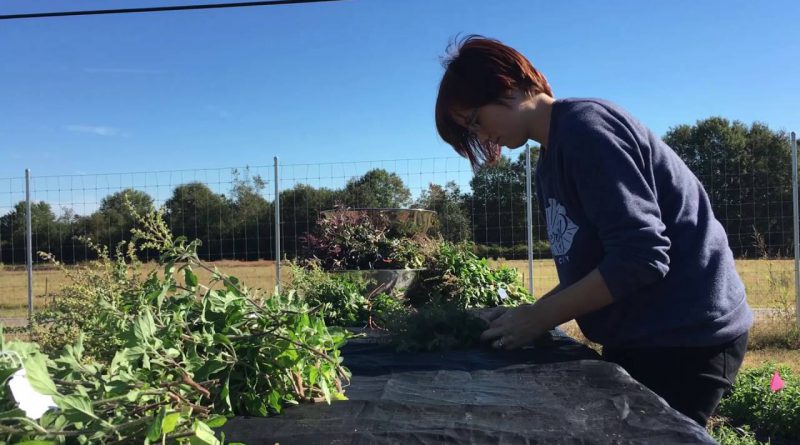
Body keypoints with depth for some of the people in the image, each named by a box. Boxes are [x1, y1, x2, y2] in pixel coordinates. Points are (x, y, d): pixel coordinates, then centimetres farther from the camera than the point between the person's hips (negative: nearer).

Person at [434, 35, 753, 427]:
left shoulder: (585, 128, -17)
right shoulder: (550, 166, 12)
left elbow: (640, 258, -24)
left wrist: (538, 317, -16)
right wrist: (531, 315, 1)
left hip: (685, 334, -9)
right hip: (640, 336, 9)